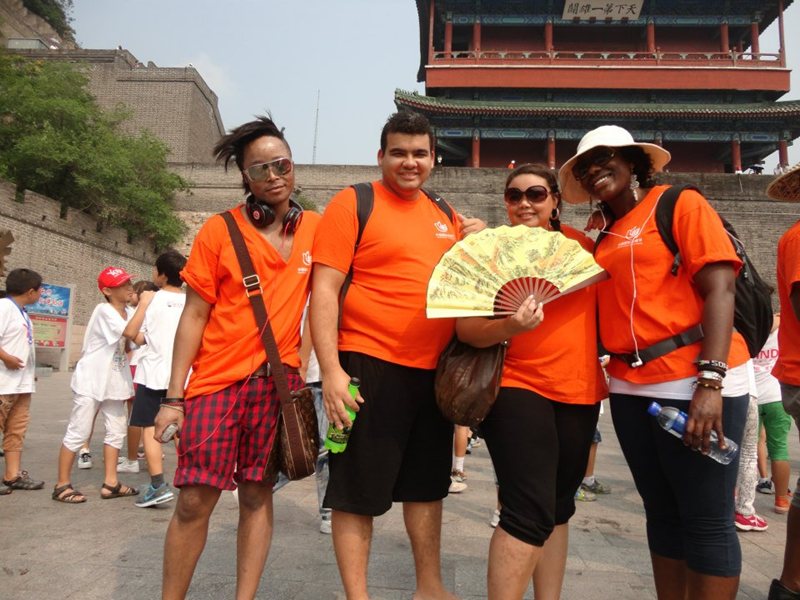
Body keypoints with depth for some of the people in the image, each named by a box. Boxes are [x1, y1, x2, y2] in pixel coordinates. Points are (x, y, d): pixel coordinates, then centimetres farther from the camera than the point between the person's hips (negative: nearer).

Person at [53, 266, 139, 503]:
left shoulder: (128, 313, 9)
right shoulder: (104, 310, -16)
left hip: (113, 381, 8)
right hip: (91, 380, -8)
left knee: (117, 430, 8)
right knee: (78, 432, -2)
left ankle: (110, 483, 15)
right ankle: (62, 485, 10)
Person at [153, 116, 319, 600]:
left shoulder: (315, 228, 5)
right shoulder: (219, 230, -2)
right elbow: (194, 316, -1)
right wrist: (173, 397, -3)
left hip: (278, 380, 2)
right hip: (217, 379, -2)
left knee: (257, 495, 9)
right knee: (195, 501, 0)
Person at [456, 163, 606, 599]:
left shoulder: (581, 244, 6)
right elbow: (466, 329, -13)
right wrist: (510, 326, -30)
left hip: (579, 391, 5)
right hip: (516, 387, -5)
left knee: (559, 508, 15)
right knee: (530, 512, -13)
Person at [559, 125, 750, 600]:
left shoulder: (681, 204, -2)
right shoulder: (604, 238, 16)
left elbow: (719, 289, -12)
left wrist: (711, 380, -20)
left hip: (695, 382, -6)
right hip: (630, 388, 6)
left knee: (706, 518, 2)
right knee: (662, 513, 15)